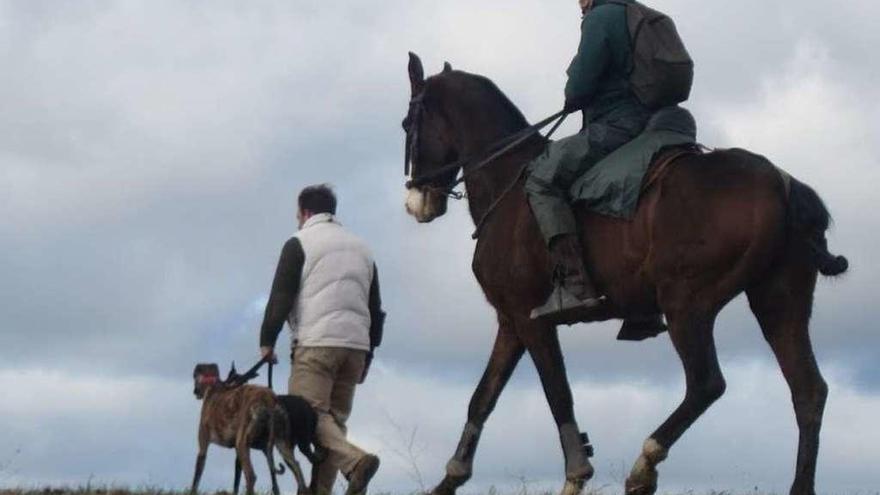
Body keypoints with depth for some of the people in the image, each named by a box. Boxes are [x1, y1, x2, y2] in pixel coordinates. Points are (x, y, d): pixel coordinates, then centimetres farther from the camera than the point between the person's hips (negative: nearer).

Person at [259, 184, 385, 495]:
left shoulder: (299, 244, 3)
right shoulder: (361, 247, 22)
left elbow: (280, 297, -4)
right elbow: (375, 308, 22)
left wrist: (267, 341, 2)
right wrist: (368, 352, 24)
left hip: (316, 344, -6)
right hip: (356, 346, 6)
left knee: (308, 412, -12)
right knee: (334, 418, 7)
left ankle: (354, 460, -34)